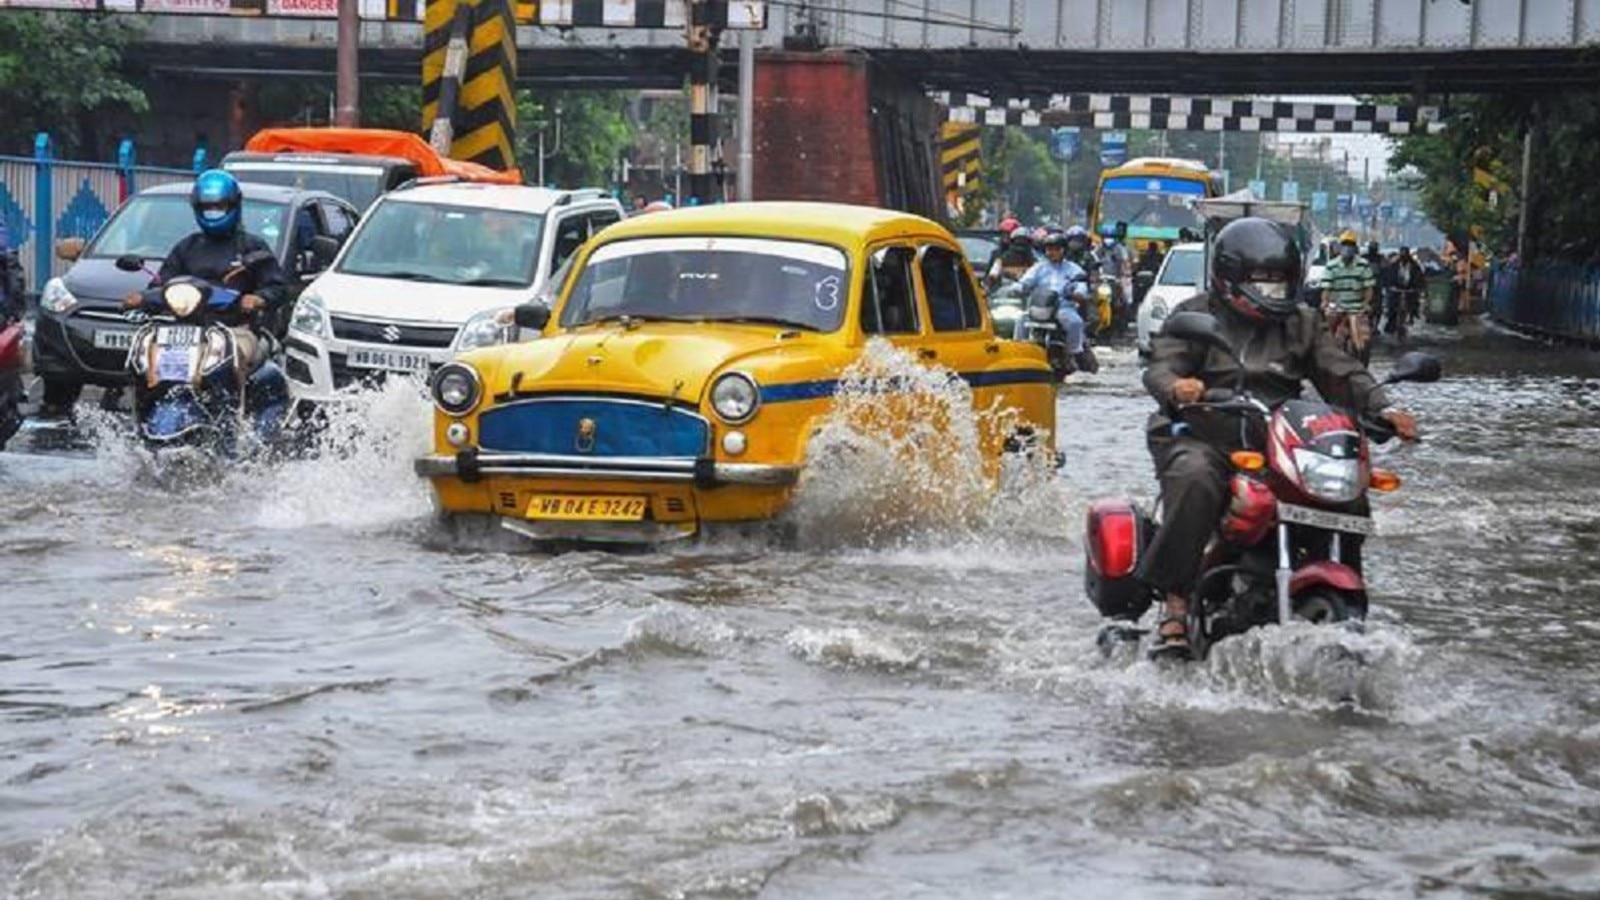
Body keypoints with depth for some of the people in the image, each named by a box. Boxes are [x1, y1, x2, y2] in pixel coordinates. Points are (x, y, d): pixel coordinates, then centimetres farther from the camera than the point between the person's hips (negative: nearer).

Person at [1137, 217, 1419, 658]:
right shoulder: (1196, 315, 7)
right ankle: (1176, 604, -32)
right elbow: (1160, 367, -7)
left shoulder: (1301, 323, 20)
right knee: (1195, 481, -38)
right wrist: (1176, 387, -33)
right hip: (1204, 438, -4)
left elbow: (1340, 373, 11)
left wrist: (1381, 409, -9)